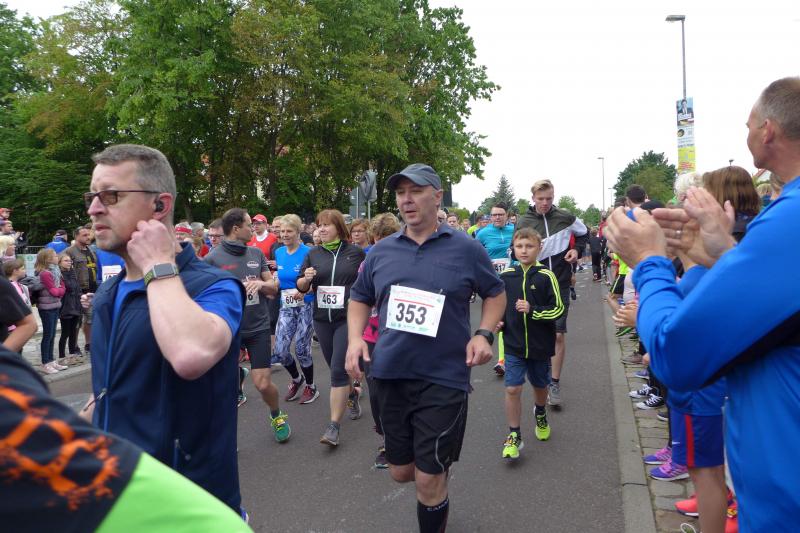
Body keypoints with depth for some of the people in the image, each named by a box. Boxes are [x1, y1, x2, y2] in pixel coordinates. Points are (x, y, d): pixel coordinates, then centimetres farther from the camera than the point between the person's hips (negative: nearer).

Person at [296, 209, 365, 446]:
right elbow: (301, 287, 8)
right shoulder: (313, 254, 7)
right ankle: (352, 394, 46)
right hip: (322, 319, 4)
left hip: (348, 318, -4)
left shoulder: (356, 252, -2)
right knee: (336, 367, 17)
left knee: (338, 369, -10)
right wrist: (306, 278, -13)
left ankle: (334, 425, -4)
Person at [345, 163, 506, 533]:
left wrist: (484, 334, -9)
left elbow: (495, 293, 8)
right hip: (390, 376, 4)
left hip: (443, 379, -4)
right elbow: (360, 299, 16)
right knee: (401, 472, 16)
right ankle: (438, 475, 51)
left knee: (428, 480, 1)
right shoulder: (381, 252, 5)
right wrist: (355, 337, -2)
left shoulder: (466, 249, -3)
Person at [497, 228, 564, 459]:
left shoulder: (546, 277, -10)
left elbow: (558, 308, -11)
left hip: (540, 344, -1)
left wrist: (532, 310, -23)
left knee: (540, 385, 19)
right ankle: (514, 436, 8)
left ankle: (540, 414, 50)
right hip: (514, 344, 1)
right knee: (512, 389, -6)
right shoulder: (505, 276, -2)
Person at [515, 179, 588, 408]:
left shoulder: (566, 217, -1)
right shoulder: (523, 222, -1)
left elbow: (584, 233, 18)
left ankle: (555, 383, 8)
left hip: (560, 285, -1)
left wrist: (576, 249, 1)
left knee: (559, 334, -3)